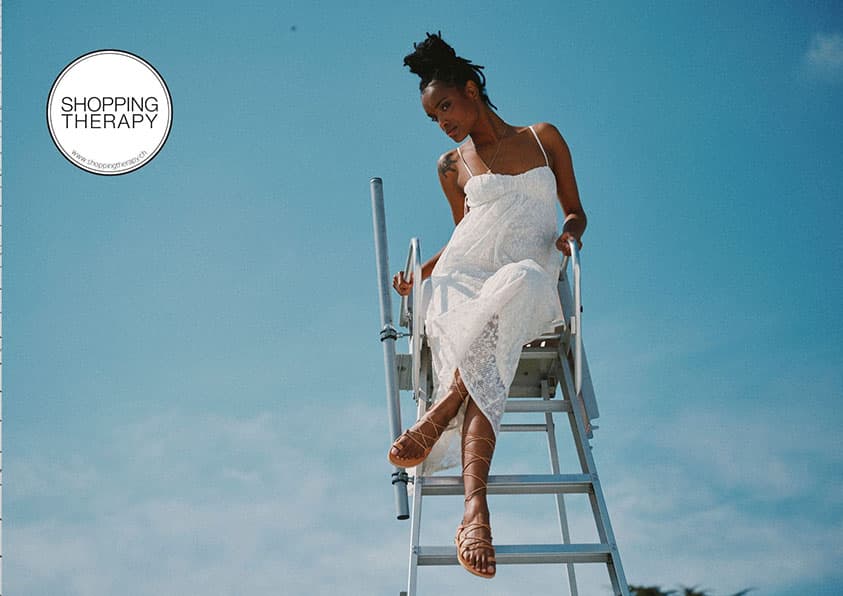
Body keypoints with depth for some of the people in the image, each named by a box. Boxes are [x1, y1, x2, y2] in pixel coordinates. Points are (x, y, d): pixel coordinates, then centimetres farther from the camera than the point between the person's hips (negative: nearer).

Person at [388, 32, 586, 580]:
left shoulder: (544, 138, 16)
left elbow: (576, 212, 18)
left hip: (530, 281, -1)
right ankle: (476, 510, -51)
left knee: (520, 282, -43)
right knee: (483, 368, -36)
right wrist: (419, 273, 16)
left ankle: (439, 415, -46)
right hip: (463, 278, 1)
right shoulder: (453, 166, 21)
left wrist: (571, 233, -5)